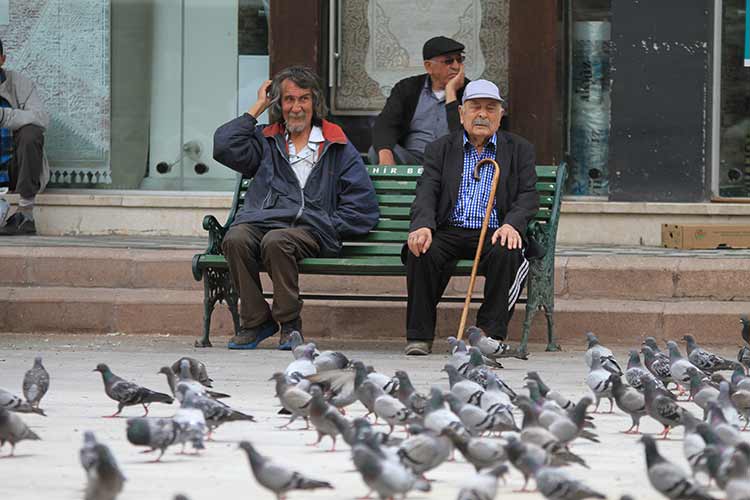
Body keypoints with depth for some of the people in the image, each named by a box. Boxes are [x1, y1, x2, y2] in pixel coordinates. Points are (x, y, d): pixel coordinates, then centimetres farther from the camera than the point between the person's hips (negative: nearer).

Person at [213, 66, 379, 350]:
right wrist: (257, 109, 14)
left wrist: (326, 226, -1)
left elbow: (363, 205, 13)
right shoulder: (265, 141, 25)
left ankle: (289, 323, -21)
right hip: (261, 220, 2)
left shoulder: (337, 148, 20)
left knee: (276, 241, -37)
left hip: (309, 230, -2)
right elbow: (224, 148, 5)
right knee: (235, 239, -33)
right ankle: (255, 321, -18)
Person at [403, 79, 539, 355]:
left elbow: (528, 196, 3)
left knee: (506, 253, -34)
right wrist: (422, 226, -22)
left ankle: (490, 333, -24)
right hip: (449, 232, 1)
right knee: (423, 252, -30)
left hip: (494, 233, -1)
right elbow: (426, 193, 0)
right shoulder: (440, 149, 15)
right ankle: (419, 336, -21)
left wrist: (511, 225, -19)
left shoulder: (519, 149, 14)